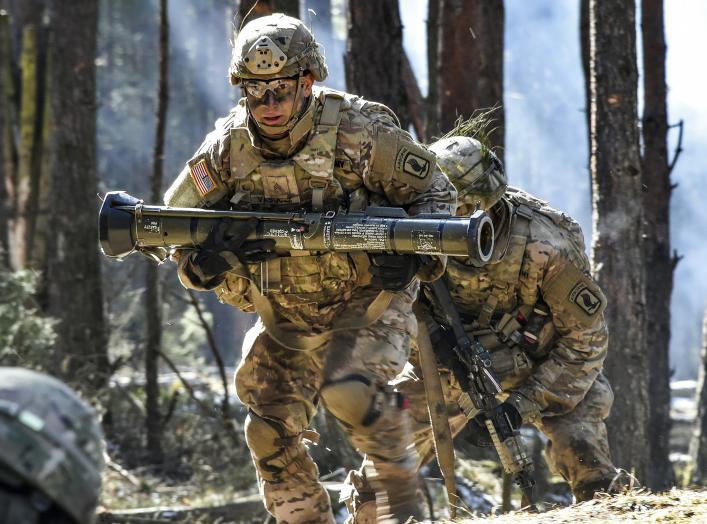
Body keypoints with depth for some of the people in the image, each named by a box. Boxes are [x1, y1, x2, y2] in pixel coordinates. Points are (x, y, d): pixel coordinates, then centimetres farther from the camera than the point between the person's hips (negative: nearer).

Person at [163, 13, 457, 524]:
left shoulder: (359, 130, -18)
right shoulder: (229, 146, -8)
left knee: (349, 389, -28)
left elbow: (435, 193, -7)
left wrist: (412, 253, -26)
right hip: (288, 317, 5)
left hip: (368, 299, -5)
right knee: (270, 428, -3)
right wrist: (204, 255, -25)